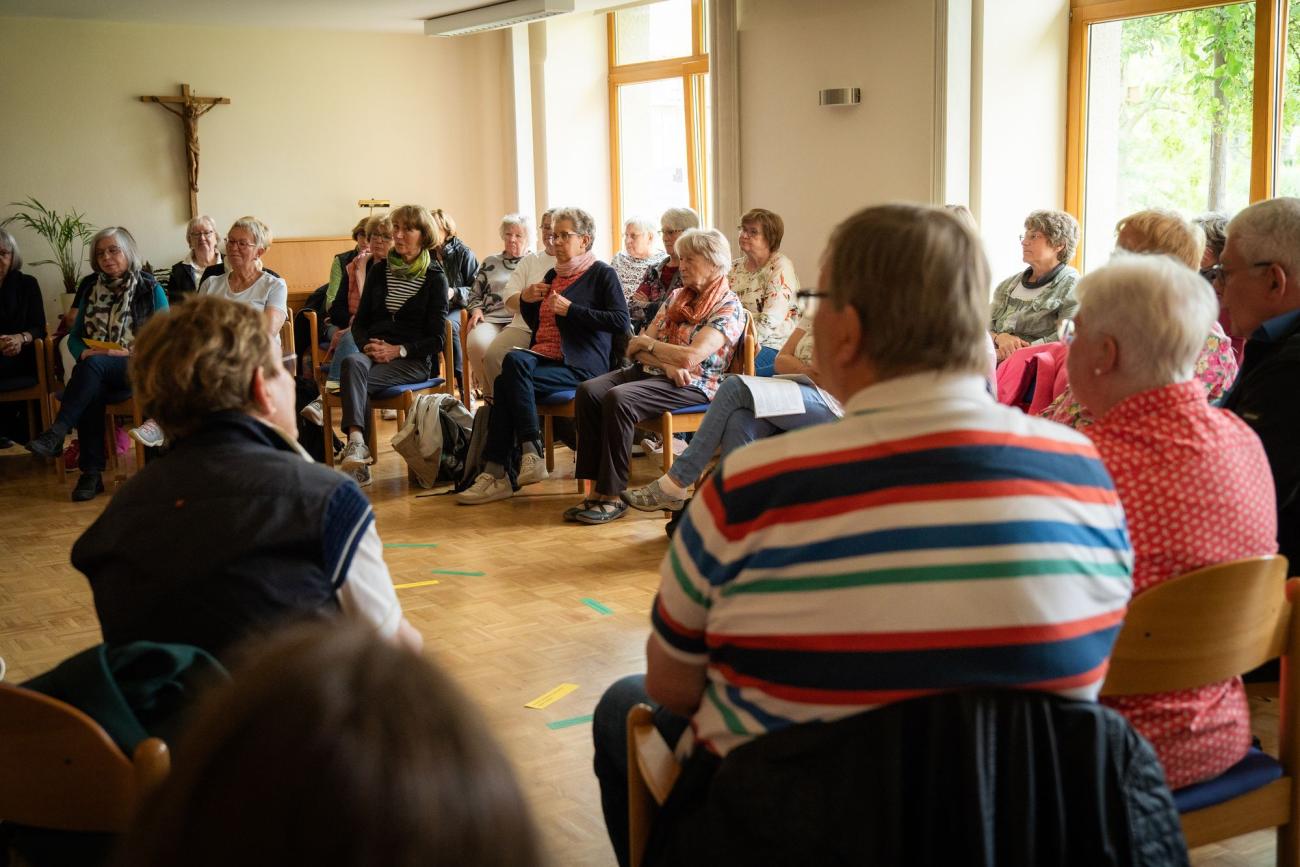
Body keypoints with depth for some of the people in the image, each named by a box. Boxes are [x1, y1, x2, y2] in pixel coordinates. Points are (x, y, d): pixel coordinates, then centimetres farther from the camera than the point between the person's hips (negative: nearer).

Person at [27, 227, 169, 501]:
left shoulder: (150, 289, 4)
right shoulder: (92, 292, 18)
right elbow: (75, 337, 16)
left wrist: (130, 353, -17)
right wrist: (83, 353, -7)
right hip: (97, 375, 3)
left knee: (93, 365, -36)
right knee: (92, 394, -34)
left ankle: (56, 434, -37)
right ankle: (91, 473, -31)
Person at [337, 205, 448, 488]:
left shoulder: (435, 278, 4)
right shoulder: (379, 270, 16)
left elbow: (436, 339, 0)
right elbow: (359, 321, 18)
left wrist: (398, 350, -14)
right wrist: (368, 345, -4)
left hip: (414, 360, -3)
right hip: (374, 353, 3)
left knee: (354, 381, -31)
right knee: (352, 363, -34)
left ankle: (355, 445, -34)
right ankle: (356, 441, -51)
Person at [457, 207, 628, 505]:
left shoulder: (602, 274, 2)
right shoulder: (553, 275, 24)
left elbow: (621, 322, -11)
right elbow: (536, 324, 32)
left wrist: (570, 309, -12)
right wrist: (526, 300, 10)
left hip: (580, 365, -6)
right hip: (543, 356, 6)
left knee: (506, 382, -28)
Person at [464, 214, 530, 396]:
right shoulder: (490, 263, 28)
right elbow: (475, 294, 28)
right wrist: (476, 310, 7)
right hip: (491, 318, 3)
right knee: (477, 343, -34)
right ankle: (490, 395, -20)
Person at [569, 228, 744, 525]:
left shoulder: (728, 307, -6)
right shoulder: (677, 297, 17)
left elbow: (690, 357, -19)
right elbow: (640, 348, 9)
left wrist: (646, 344, -5)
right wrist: (667, 364, -12)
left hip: (692, 386, -7)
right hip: (652, 372, 7)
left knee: (618, 399, -31)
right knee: (588, 391, -18)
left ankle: (612, 496, -24)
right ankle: (596, 490, -21)